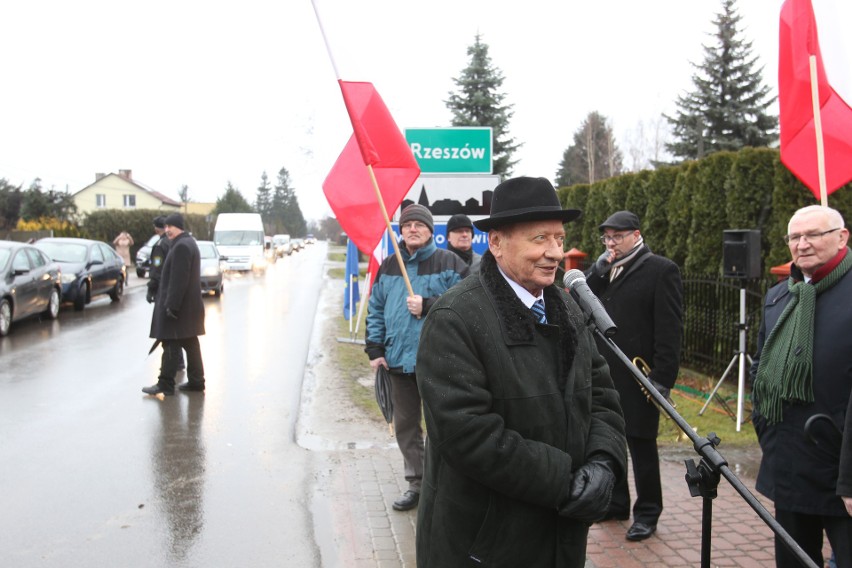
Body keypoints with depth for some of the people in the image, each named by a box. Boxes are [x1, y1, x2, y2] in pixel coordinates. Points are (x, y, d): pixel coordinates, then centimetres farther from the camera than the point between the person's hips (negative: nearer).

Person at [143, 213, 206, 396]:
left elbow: (178, 279, -23)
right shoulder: (189, 243, 16)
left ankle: (165, 384, -2)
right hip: (189, 305, 10)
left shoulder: (181, 246, -17)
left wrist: (171, 305, -22)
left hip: (179, 305, -10)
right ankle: (196, 381, 17)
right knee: (190, 343, 12)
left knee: (171, 345, -6)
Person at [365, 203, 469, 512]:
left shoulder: (448, 263, -3)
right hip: (398, 360, 5)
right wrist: (375, 349, 8)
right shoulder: (388, 266, 12)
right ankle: (417, 483, 25)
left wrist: (427, 306, -17)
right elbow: (376, 310, 15)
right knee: (405, 425, 12)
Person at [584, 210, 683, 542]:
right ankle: (615, 503, 30)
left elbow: (670, 329, -12)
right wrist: (599, 270, -7)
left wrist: (663, 378, -17)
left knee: (641, 445, 4)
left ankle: (647, 512, 18)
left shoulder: (661, 270, -8)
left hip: (638, 378, -6)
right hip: (603, 375, 7)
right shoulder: (604, 270, 13)